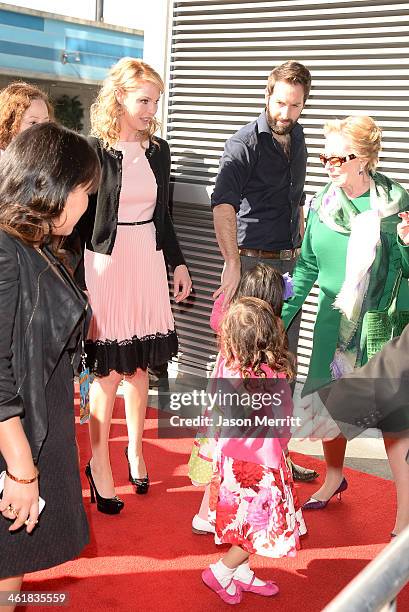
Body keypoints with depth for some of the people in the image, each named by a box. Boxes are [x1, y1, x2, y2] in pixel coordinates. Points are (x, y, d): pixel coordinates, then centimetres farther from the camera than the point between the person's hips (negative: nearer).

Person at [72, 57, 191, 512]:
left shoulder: (158, 150, 8)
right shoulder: (94, 151, -9)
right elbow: (78, 222, -8)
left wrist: (178, 263, 14)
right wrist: (78, 282, -10)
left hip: (149, 261, 5)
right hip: (106, 263, -5)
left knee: (139, 364, 12)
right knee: (108, 369, 0)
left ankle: (135, 450, 29)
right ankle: (99, 466, 15)